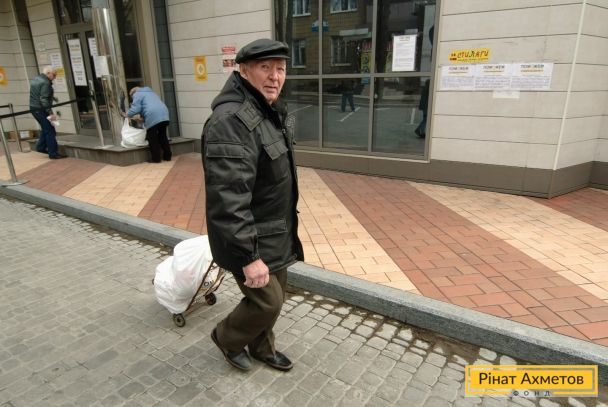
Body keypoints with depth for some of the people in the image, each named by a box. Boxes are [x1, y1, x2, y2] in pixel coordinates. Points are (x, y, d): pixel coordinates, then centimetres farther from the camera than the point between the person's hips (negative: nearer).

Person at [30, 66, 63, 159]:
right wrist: (50, 113, -26)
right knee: (50, 131, -5)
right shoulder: (45, 83, -18)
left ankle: (41, 147, 28)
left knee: (45, 128, 23)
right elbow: (44, 100, -25)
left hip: (34, 108, 10)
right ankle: (53, 153, -3)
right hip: (41, 109, -10)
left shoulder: (35, 79, 14)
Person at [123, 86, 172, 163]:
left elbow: (135, 108, 0)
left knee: (152, 139, 2)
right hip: (164, 115, 7)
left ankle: (156, 158, 3)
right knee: (163, 136, 16)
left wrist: (127, 115, 16)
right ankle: (167, 156, 17)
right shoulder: (151, 92, 36)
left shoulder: (137, 94, 12)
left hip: (153, 117, -7)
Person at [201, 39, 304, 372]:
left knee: (274, 295, 20)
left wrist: (287, 226, 22)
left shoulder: (271, 110, 8)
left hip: (276, 232, 9)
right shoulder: (230, 120, -25)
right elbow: (228, 199, -29)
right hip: (249, 236, -9)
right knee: (267, 301, 3)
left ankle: (262, 348, 45)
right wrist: (249, 256, -27)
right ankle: (227, 338, 33)